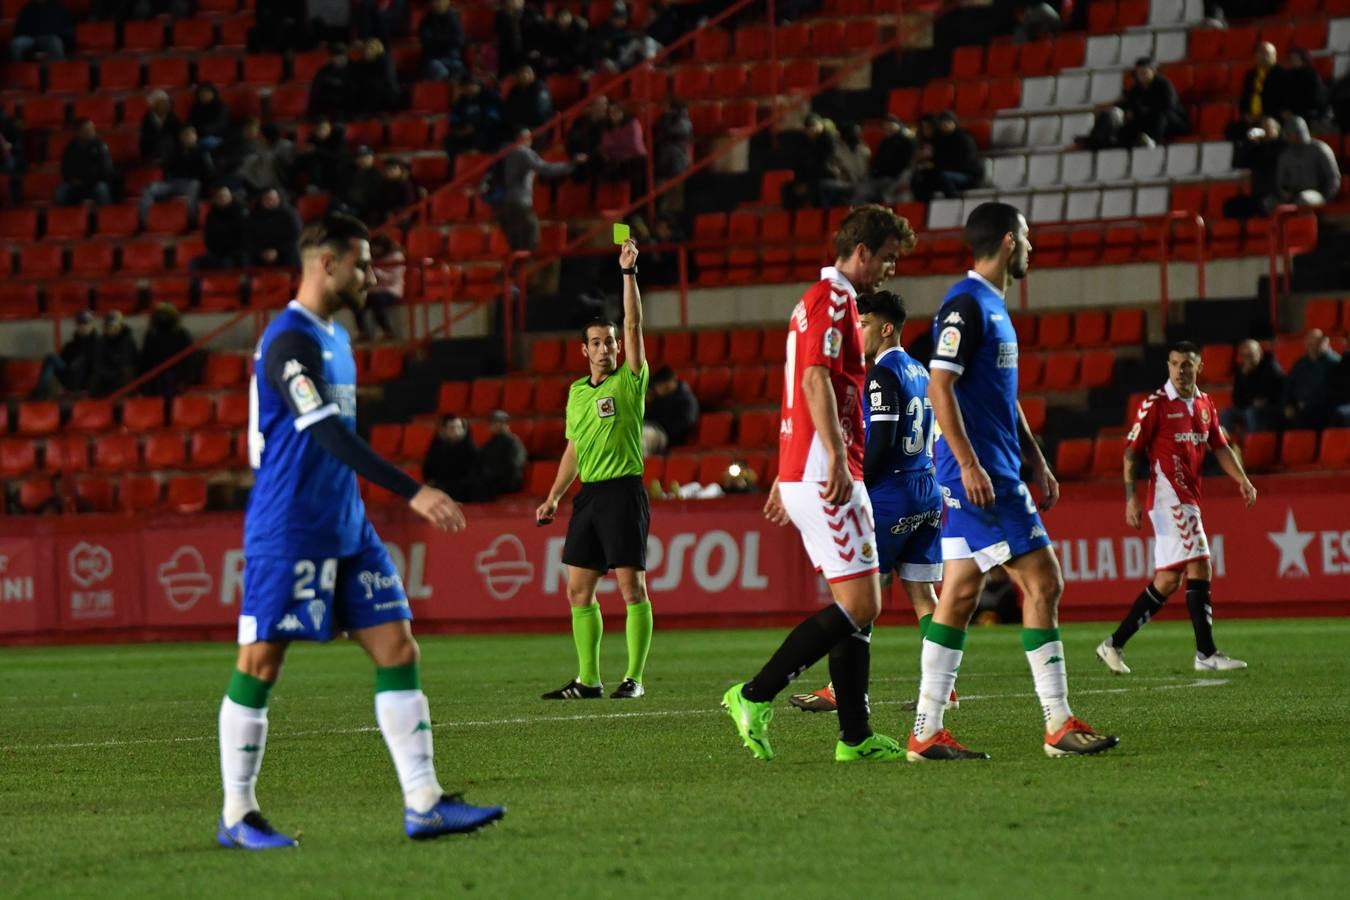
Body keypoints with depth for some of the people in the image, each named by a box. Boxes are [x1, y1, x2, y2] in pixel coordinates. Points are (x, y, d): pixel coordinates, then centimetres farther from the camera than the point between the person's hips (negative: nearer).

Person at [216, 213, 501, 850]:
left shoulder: (333, 337, 15)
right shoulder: (290, 342, -16)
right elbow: (331, 436, -26)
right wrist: (413, 493, -31)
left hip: (345, 529, 9)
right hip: (288, 530, -9)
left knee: (397, 648, 2)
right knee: (261, 663, -2)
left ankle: (423, 803, 0)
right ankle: (237, 817, 5)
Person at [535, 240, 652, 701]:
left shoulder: (630, 380, -1)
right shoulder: (577, 391, 15)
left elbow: (634, 325, -13)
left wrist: (628, 273, -18)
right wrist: (554, 497, 18)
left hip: (623, 490, -6)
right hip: (588, 493, 7)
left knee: (631, 586, -8)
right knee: (579, 590, 5)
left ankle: (634, 677, -5)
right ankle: (588, 679, 10)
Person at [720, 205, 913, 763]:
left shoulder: (823, 300, 22)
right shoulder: (833, 300, -9)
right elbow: (816, 379, -22)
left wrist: (787, 480, 28)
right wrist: (837, 458, -29)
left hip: (802, 472, 10)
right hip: (825, 472, -10)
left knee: (860, 605, 9)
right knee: (859, 605, -11)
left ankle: (855, 737, 8)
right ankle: (754, 697, -12)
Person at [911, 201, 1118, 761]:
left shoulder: (991, 306, 19)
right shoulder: (965, 305, -12)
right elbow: (939, 387, -19)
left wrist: (1035, 462, 24)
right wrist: (969, 463, -23)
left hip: (999, 475, 10)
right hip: (977, 475, -10)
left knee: (959, 596, 6)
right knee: (1040, 583, -9)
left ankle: (926, 733, 4)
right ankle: (1058, 724, -7)